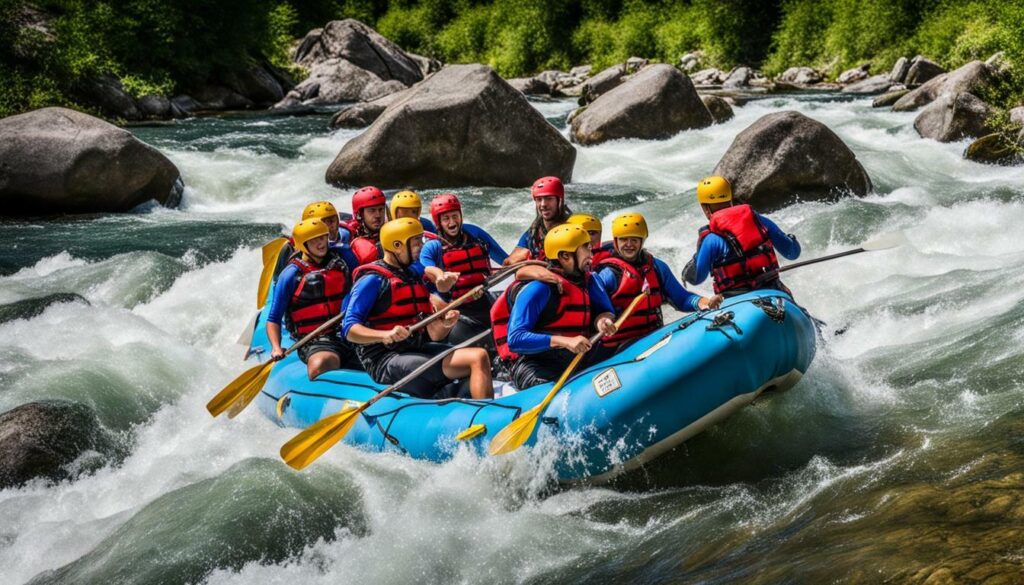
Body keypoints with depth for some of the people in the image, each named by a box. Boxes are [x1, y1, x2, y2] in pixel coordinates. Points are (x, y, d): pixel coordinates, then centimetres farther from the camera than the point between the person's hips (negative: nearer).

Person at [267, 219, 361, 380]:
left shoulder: (341, 259, 15)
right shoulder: (292, 274, 1)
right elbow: (273, 319, 2)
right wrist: (276, 347, -13)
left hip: (349, 335, 5)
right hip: (315, 342, -5)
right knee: (320, 366, -38)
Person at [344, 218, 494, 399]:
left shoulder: (413, 275, 20)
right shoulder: (373, 279, -5)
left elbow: (432, 334, 16)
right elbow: (349, 329, -13)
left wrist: (445, 325, -6)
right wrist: (385, 335, -28)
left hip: (417, 350, 8)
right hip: (385, 361, -8)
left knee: (479, 356, -17)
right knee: (477, 359, -22)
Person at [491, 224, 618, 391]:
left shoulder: (586, 280, 10)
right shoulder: (538, 288, -14)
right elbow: (515, 339, -21)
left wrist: (602, 320, -9)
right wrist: (564, 341, -30)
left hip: (574, 361, 8)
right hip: (531, 363, -8)